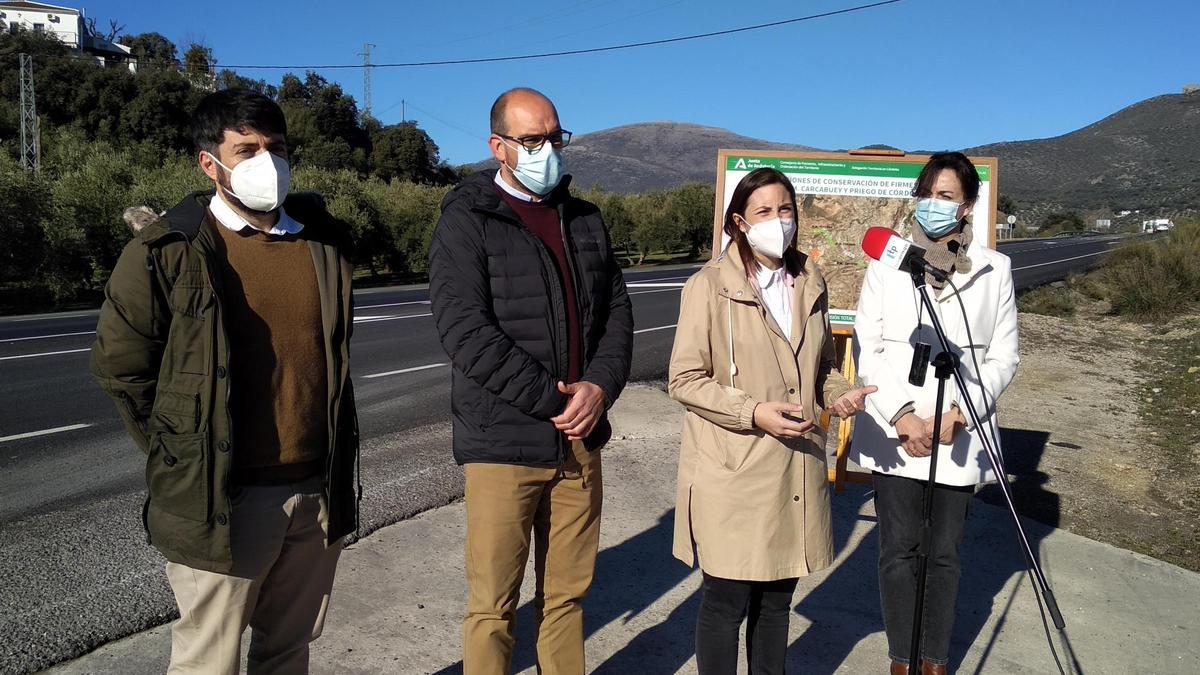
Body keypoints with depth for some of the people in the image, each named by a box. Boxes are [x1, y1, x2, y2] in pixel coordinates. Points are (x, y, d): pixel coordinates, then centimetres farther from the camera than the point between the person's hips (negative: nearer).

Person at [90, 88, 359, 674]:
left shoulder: (325, 241, 5)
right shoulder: (168, 252, -8)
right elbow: (118, 365, 0)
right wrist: (180, 456, 2)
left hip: (318, 492, 4)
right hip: (223, 499, -4)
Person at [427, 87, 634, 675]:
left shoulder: (584, 219, 14)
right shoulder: (467, 220, -4)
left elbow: (617, 310, 10)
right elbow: (463, 328, -14)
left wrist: (600, 387, -8)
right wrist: (551, 399, -15)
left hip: (579, 439, 5)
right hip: (503, 443, -5)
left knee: (567, 595, 15)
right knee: (493, 605, 5)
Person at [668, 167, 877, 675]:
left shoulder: (810, 284, 10)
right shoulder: (709, 287, -8)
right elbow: (684, 380, -10)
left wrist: (838, 394, 0)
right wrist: (754, 413, -20)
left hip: (795, 471, 6)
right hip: (732, 474, -5)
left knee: (778, 596, 17)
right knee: (727, 599, 4)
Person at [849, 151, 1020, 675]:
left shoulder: (994, 269, 2)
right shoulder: (888, 262, 0)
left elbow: (1003, 357, 2)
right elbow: (867, 350, -2)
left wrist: (959, 414, -12)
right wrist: (901, 415, -13)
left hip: (960, 436, 1)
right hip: (893, 434, 0)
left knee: (944, 554, 10)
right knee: (897, 552, 7)